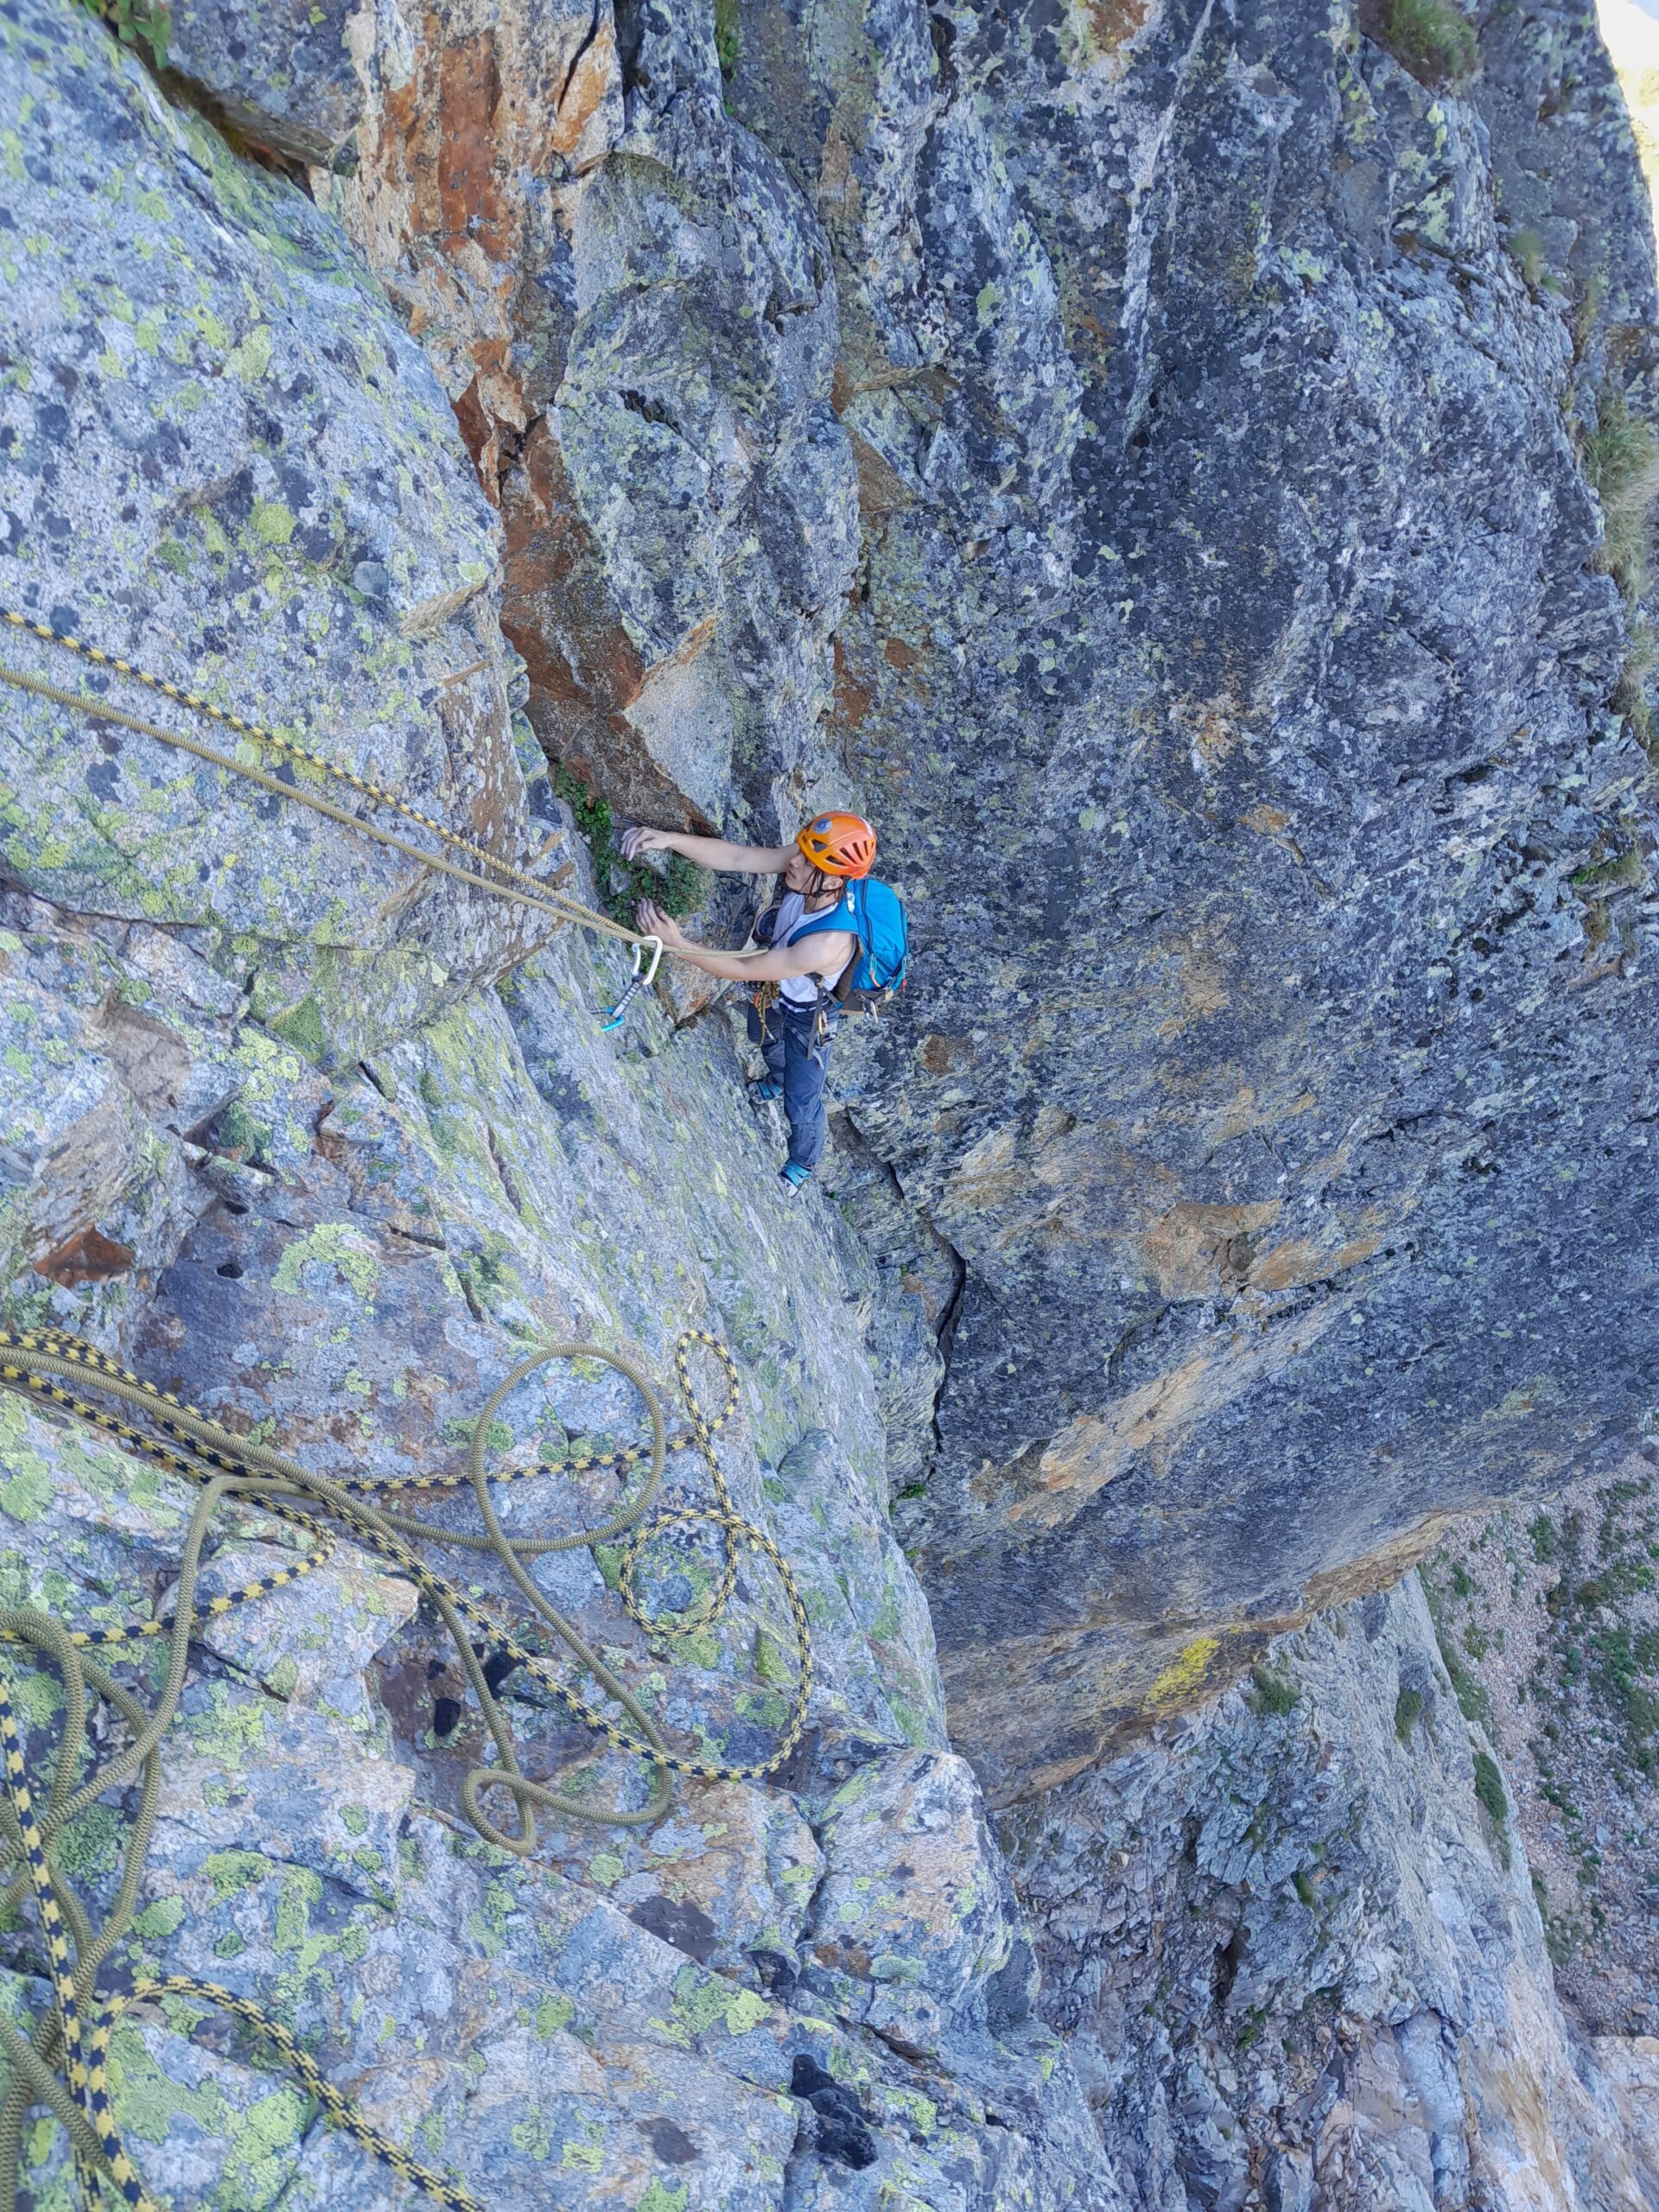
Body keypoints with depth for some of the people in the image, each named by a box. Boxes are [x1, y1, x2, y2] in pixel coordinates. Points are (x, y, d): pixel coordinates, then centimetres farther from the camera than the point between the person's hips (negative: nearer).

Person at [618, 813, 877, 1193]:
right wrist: (671, 839, -49)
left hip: (808, 1018, -6)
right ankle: (778, 1081, 75)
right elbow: (735, 857, -34)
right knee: (767, 1043, 38)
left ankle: (803, 1164, 51)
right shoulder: (802, 863, -33)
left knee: (801, 1103, 18)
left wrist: (678, 944, -43)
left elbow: (744, 970, -40)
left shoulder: (829, 943, -48)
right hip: (774, 991, 7)